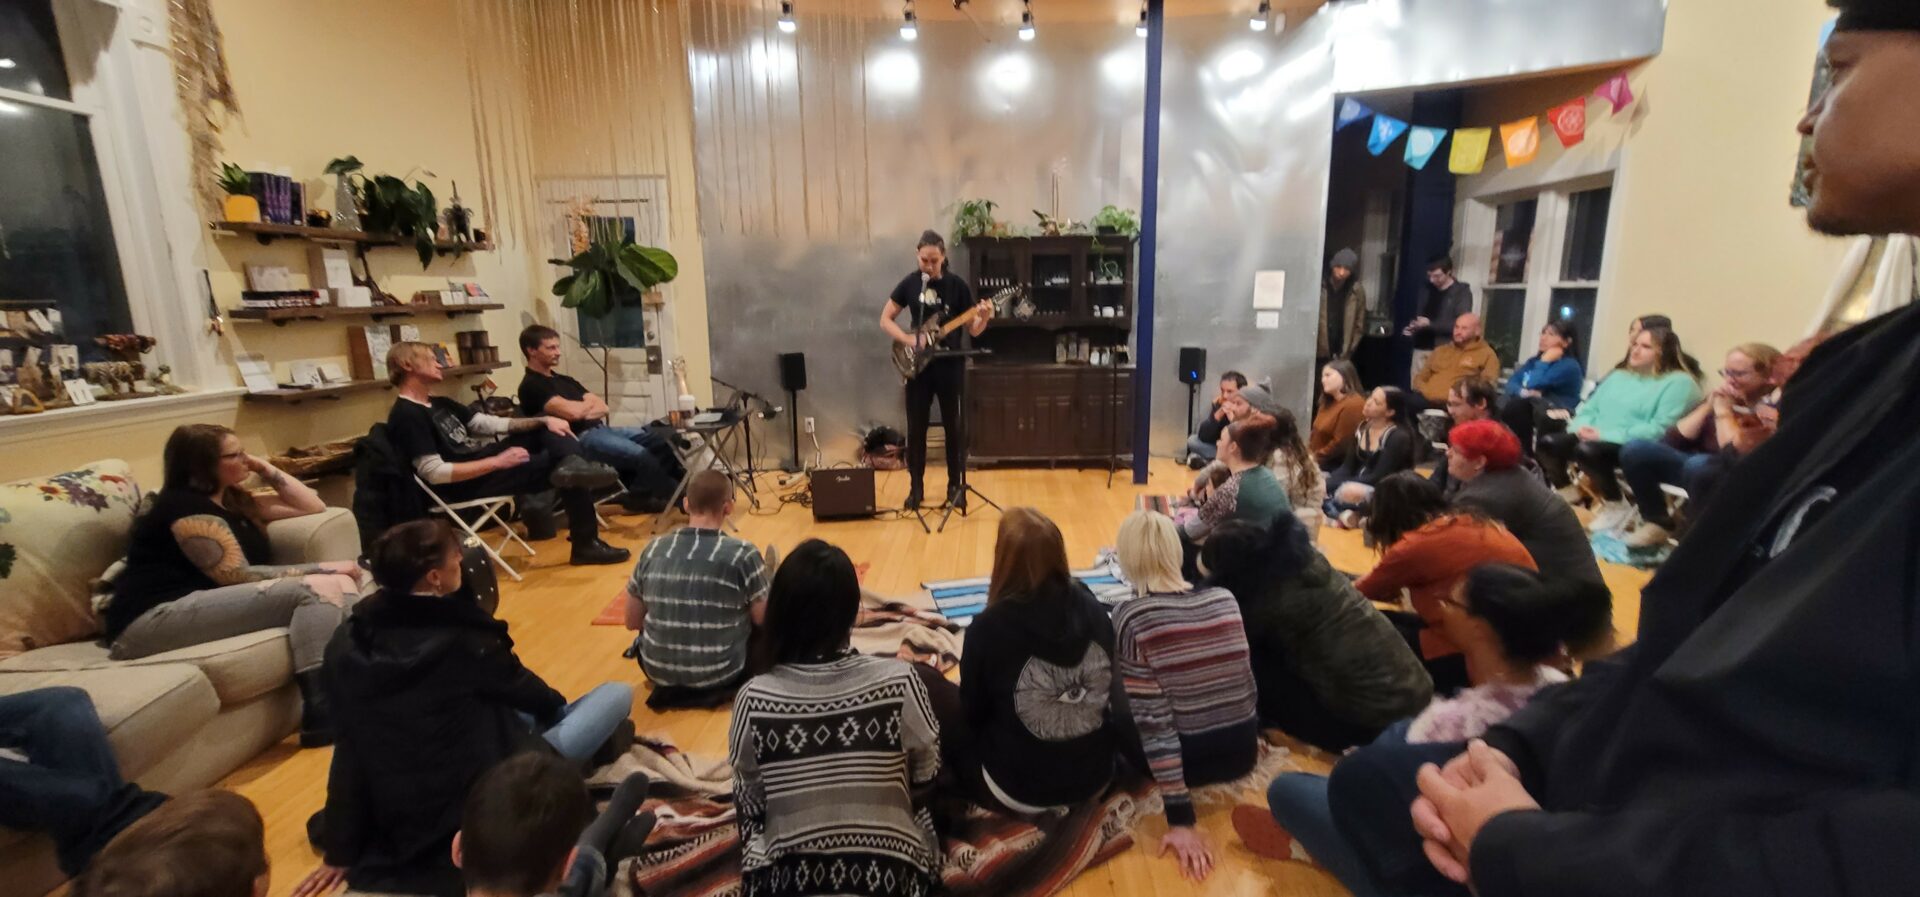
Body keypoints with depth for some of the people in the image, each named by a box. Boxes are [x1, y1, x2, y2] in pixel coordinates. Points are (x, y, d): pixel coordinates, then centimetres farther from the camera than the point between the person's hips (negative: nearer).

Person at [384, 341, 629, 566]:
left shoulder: (439, 405, 16)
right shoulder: (406, 416, -14)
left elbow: (491, 424, 11)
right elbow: (434, 473, -23)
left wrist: (545, 420, -3)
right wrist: (497, 462, -24)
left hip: (482, 463, 10)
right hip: (466, 486, -10)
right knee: (569, 476, -15)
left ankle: (573, 464, -31)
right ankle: (586, 545, -11)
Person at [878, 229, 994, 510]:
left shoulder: (957, 284, -3)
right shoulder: (910, 283, 1)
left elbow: (972, 331, 0)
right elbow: (885, 320, 5)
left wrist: (983, 318, -22)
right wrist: (908, 339, -12)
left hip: (950, 366, -1)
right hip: (918, 366, 1)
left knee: (954, 427, 4)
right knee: (915, 428, 5)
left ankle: (955, 486, 18)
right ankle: (916, 487, 17)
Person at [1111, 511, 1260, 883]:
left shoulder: (1131, 618, -19)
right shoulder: (1226, 600, -5)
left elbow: (1153, 722, -21)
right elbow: (1246, 684, 9)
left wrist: (1180, 818, -15)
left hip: (1190, 761, -6)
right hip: (1243, 754, 6)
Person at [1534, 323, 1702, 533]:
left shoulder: (1679, 382, -2)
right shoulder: (1618, 375, 22)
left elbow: (1660, 428, -15)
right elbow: (1589, 408, 18)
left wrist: (1607, 435, -21)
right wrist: (1581, 427, -7)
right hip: (1594, 440, 7)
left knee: (1587, 451, -36)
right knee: (1548, 443, -18)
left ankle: (1617, 506, -13)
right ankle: (1567, 496, 2)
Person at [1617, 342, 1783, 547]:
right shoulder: (1721, 398, 8)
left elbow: (1736, 454, -25)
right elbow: (1673, 439, 3)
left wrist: (1723, 410, -14)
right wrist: (1708, 406, -6)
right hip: (1697, 466, 6)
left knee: (1698, 465, -38)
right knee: (1635, 450, -14)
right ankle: (1657, 525, -3)